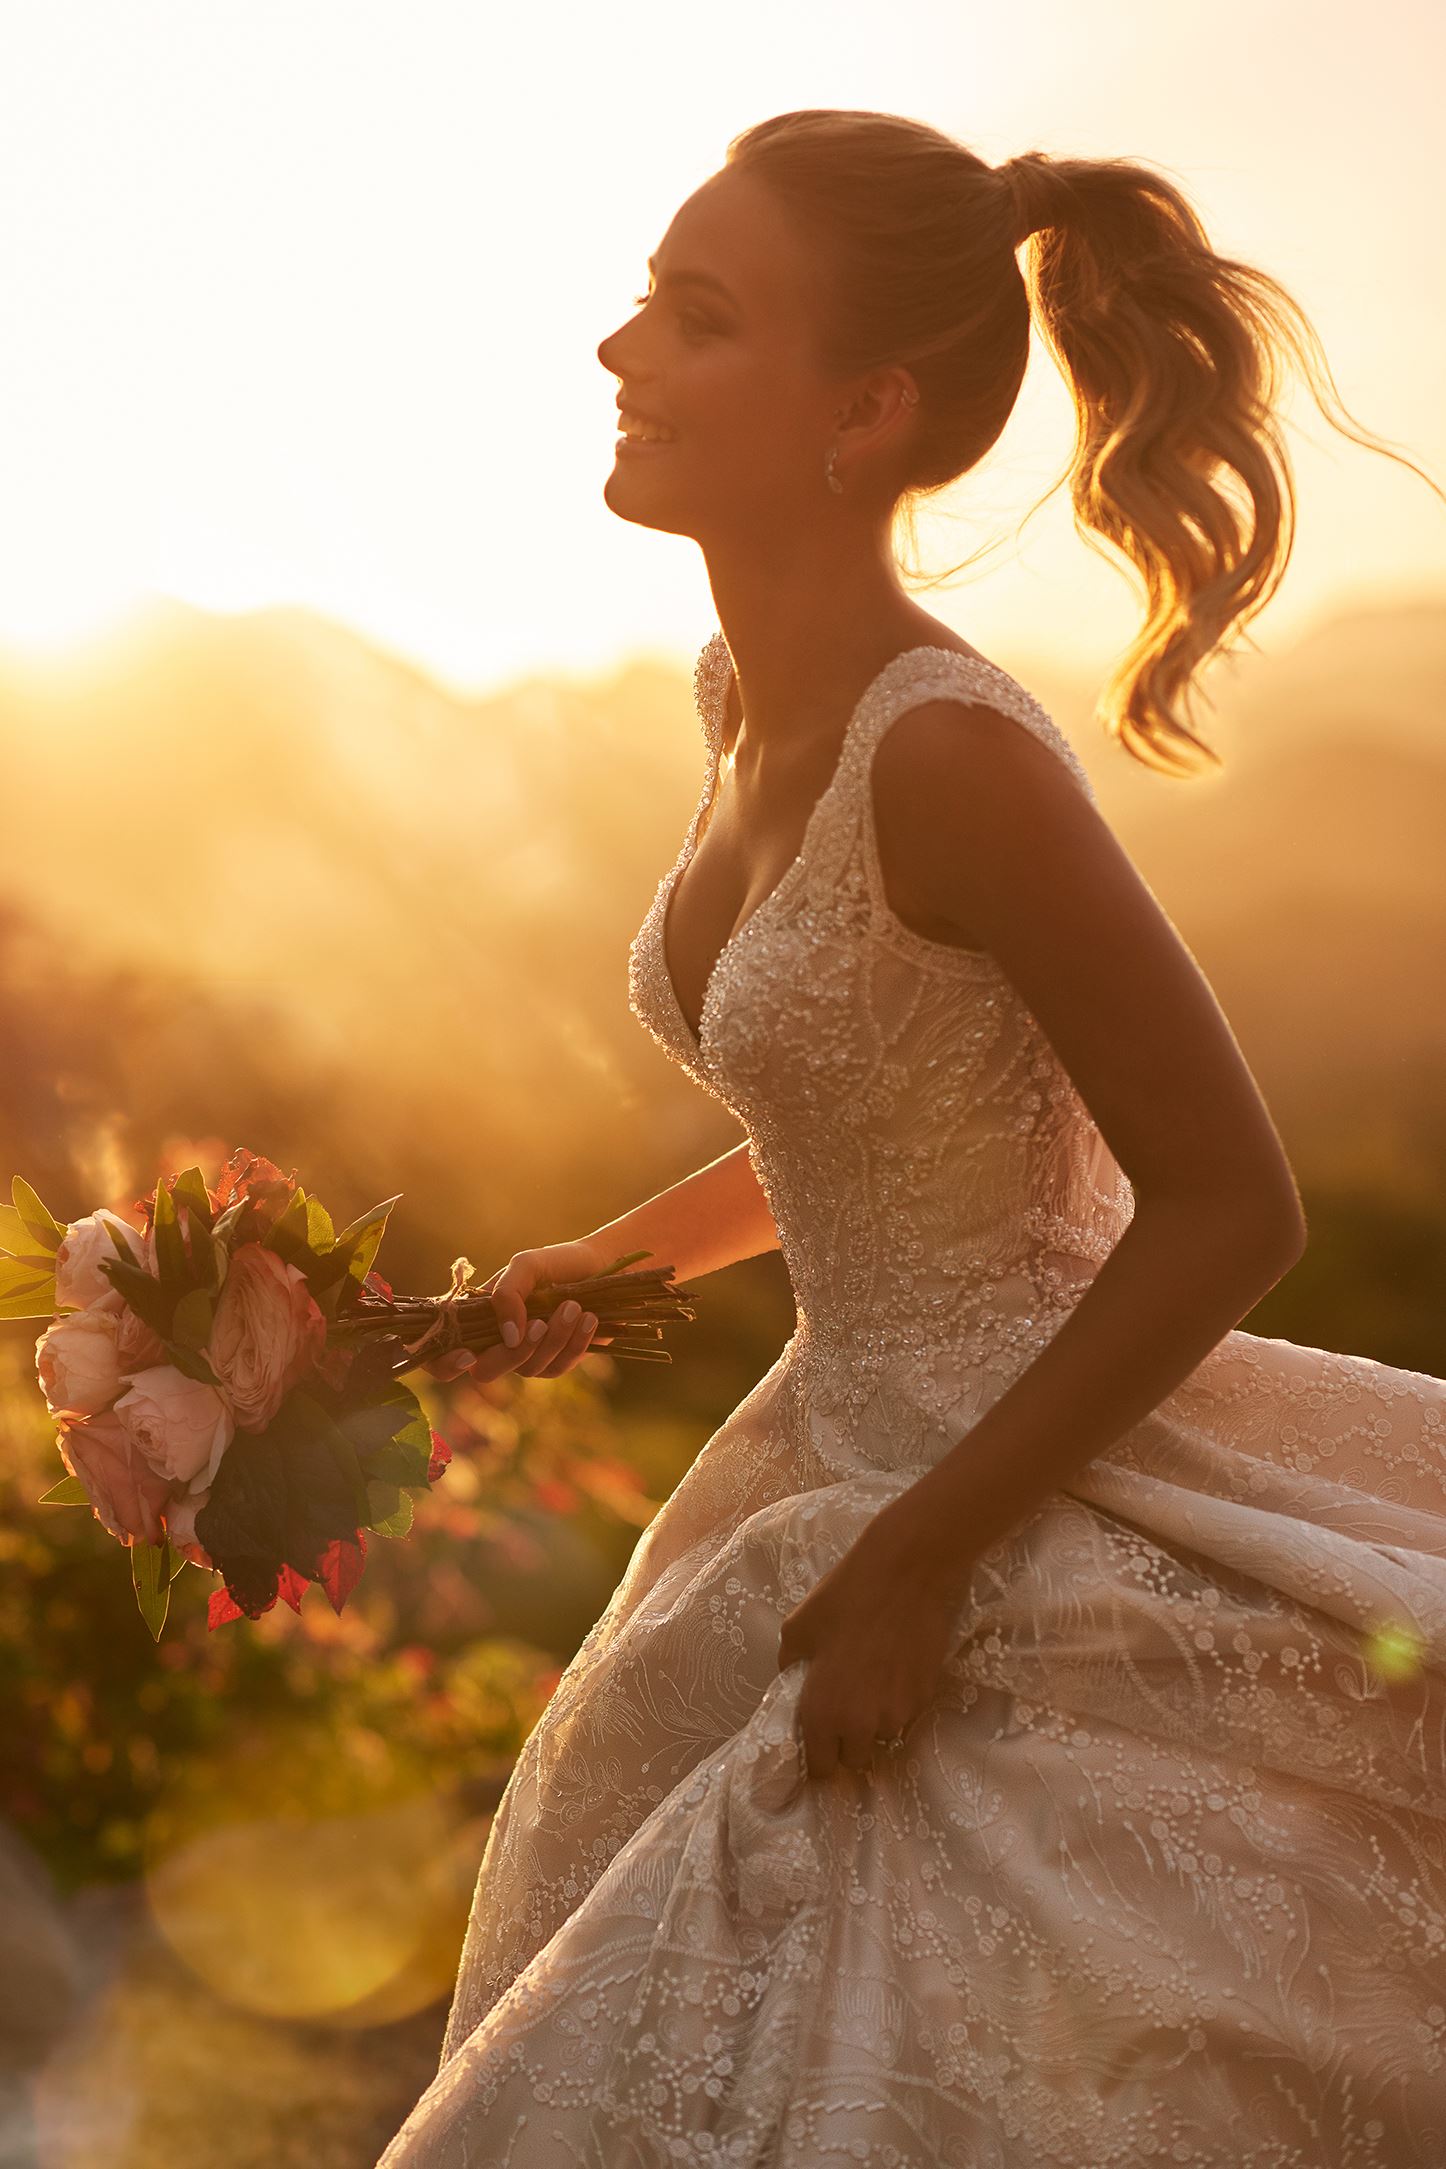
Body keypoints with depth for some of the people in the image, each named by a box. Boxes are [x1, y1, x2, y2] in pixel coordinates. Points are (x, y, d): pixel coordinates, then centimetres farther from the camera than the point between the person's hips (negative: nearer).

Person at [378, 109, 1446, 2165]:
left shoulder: (954, 750, -25)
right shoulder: (754, 699, 2)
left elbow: (1230, 1202, -22)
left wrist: (922, 1559, -19)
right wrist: (611, 1255, 14)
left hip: (1066, 1576, -9)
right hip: (859, 1455, 9)